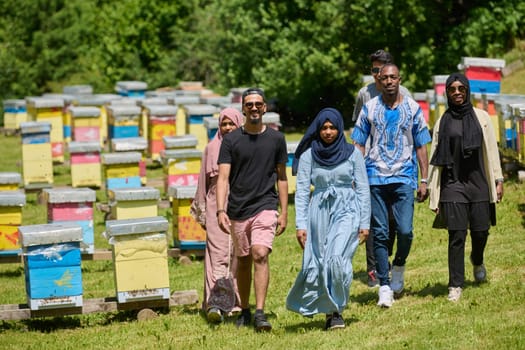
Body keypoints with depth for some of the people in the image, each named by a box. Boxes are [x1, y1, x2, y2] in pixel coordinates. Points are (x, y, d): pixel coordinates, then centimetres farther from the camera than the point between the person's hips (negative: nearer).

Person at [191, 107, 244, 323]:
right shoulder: (211, 149, 6)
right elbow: (203, 183, 11)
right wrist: (202, 214, 10)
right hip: (217, 207, -1)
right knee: (218, 254, -11)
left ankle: (237, 301, 17)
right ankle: (217, 304, -20)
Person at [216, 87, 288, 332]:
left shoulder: (276, 139, 5)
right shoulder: (231, 140, 2)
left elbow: (282, 178, 12)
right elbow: (223, 177, -4)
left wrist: (284, 212, 7)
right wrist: (220, 210, -16)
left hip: (265, 206, -1)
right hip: (238, 210, 1)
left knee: (260, 255, -19)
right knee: (243, 261, 9)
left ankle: (260, 313, -22)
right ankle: (244, 311, 24)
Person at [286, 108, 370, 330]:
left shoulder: (352, 153, 3)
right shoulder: (308, 155, 4)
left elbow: (363, 189, 6)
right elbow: (301, 191, 5)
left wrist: (365, 222, 1)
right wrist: (300, 224, -1)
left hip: (347, 211, -2)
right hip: (319, 211, 2)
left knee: (337, 258, -21)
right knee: (317, 262, -1)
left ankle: (335, 310, -12)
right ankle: (330, 310, 16)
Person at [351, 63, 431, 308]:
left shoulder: (412, 109, 6)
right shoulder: (369, 108, 7)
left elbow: (421, 147, 10)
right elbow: (359, 145, 10)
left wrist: (424, 180, 5)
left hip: (404, 177, 0)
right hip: (375, 177, 0)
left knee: (405, 230, -9)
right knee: (380, 233, -2)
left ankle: (399, 265, 21)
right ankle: (384, 286, 4)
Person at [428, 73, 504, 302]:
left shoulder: (481, 117, 7)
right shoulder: (442, 122, 6)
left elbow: (491, 150, 8)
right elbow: (436, 157, 6)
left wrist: (498, 180, 3)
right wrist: (434, 193, 3)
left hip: (478, 182, 1)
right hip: (452, 184, -1)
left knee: (480, 231, 5)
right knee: (456, 236, -7)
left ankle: (477, 261, 39)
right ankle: (455, 285, -2)